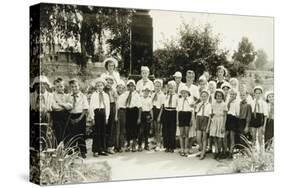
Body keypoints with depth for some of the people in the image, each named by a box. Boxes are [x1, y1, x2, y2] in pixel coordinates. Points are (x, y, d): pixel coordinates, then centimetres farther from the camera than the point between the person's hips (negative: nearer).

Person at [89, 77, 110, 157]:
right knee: (96, 132, -1)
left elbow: (107, 106, 10)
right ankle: (96, 150, 5)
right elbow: (91, 106, -2)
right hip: (96, 113, -3)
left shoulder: (106, 95, 10)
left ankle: (102, 149, 15)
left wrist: (107, 117, 5)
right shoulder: (94, 95, 0)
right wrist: (92, 117, -7)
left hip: (103, 113, 3)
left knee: (103, 132, 6)